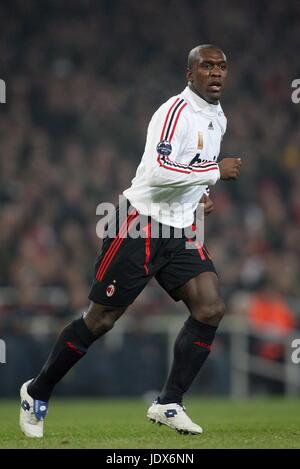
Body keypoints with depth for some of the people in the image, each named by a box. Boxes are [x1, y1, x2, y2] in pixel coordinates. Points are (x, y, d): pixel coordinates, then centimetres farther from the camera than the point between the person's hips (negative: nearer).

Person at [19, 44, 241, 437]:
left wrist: (202, 192, 13)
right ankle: (38, 393, 17)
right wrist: (216, 172, -24)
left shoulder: (218, 118, 12)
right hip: (139, 226, -8)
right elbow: (158, 172, -30)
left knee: (211, 308, -12)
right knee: (100, 320, -2)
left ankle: (169, 404, -4)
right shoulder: (176, 111, -18)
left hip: (180, 231, 8)